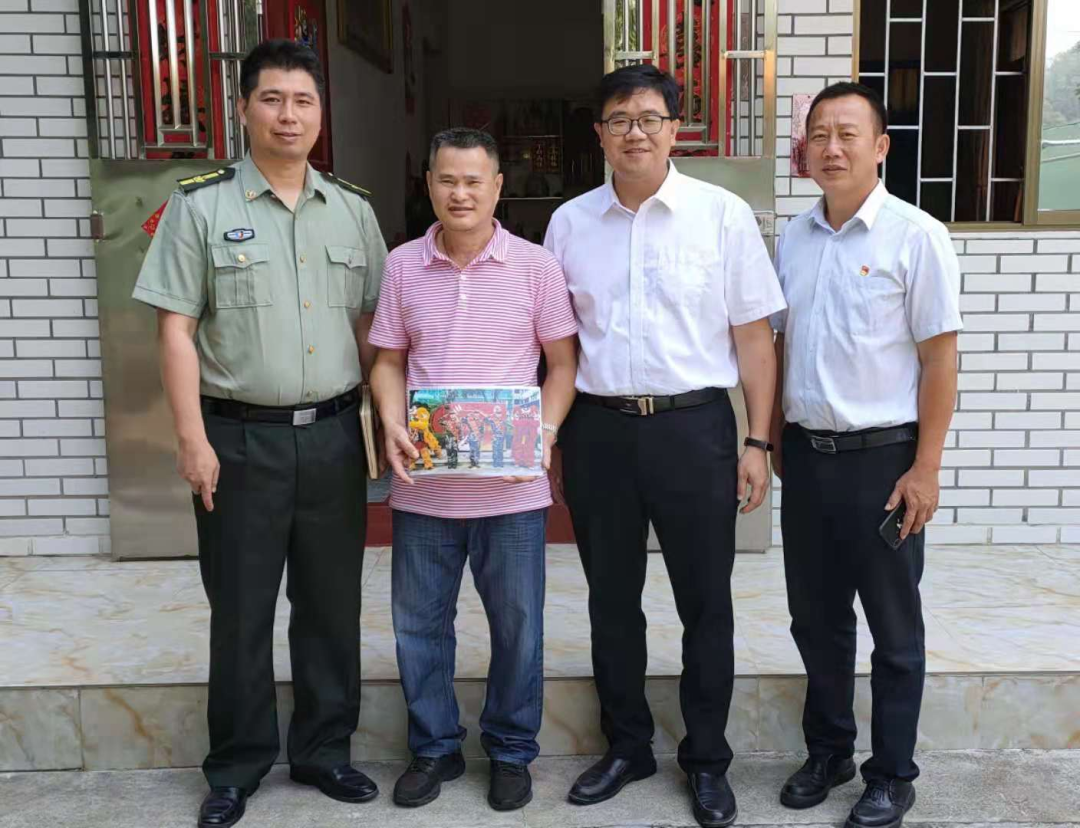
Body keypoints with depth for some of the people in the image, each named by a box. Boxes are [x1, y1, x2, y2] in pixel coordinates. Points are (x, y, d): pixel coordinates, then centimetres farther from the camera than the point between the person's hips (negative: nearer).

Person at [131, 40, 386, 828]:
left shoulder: (353, 210, 8)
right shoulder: (201, 204, -2)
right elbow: (176, 330, -5)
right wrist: (193, 439, -11)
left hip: (333, 435, 3)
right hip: (241, 437, -3)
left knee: (332, 603, 11)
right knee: (241, 610, 8)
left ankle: (324, 749, 29)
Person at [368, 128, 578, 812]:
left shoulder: (536, 266, -2)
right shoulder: (403, 265, 4)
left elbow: (563, 364, 2)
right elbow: (389, 362, 10)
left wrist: (544, 434, -12)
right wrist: (393, 427, -7)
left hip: (513, 487, -2)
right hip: (423, 484, 2)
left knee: (518, 623, 9)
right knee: (419, 621, 12)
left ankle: (512, 751, 29)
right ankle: (435, 748, 32)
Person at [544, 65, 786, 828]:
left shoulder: (724, 214, -2)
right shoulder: (570, 222, 6)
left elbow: (753, 335, 0)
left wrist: (757, 442, -4)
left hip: (693, 426, -2)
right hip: (597, 428, 3)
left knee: (705, 602, 8)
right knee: (612, 600, 14)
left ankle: (707, 760, 27)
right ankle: (627, 746, 33)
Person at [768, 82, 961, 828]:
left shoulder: (916, 237, -9)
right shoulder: (793, 238, 6)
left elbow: (940, 358, -10)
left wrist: (925, 468, -13)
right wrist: (774, 439, 11)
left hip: (881, 456, -5)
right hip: (805, 453, 5)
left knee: (893, 627, 9)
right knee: (816, 618, 16)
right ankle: (828, 751, 34)